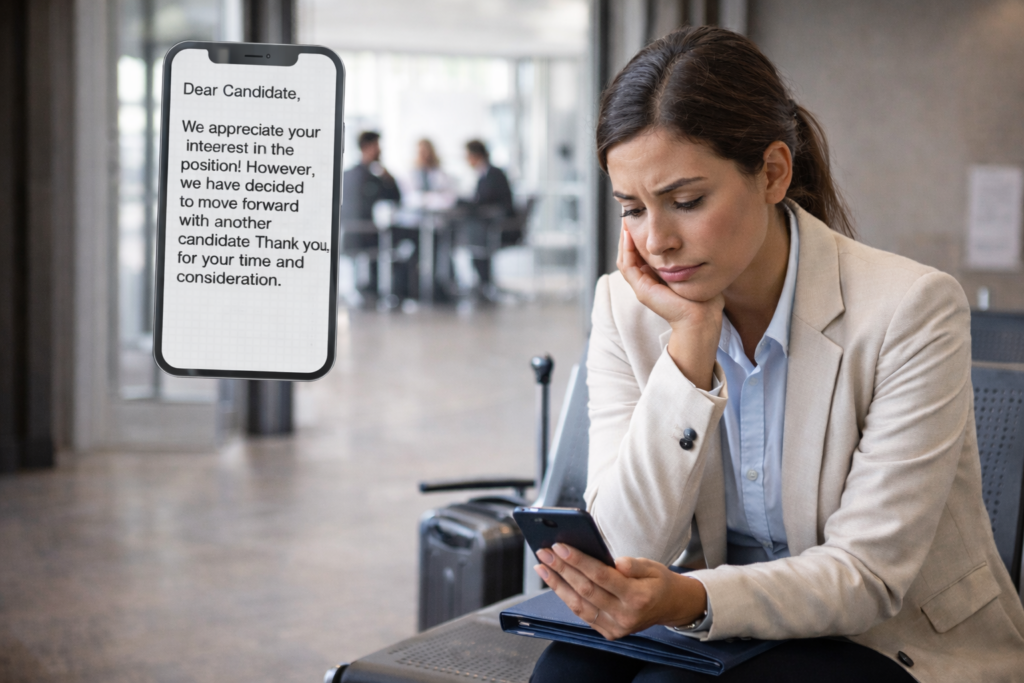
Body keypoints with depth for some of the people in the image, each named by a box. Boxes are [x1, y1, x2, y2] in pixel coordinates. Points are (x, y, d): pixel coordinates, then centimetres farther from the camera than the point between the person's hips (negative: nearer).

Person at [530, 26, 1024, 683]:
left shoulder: (913, 309, -18)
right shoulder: (629, 307, -5)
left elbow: (868, 574, -19)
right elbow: (629, 548, -13)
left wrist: (692, 601, -37)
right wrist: (692, 336, -21)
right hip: (749, 624, 4)